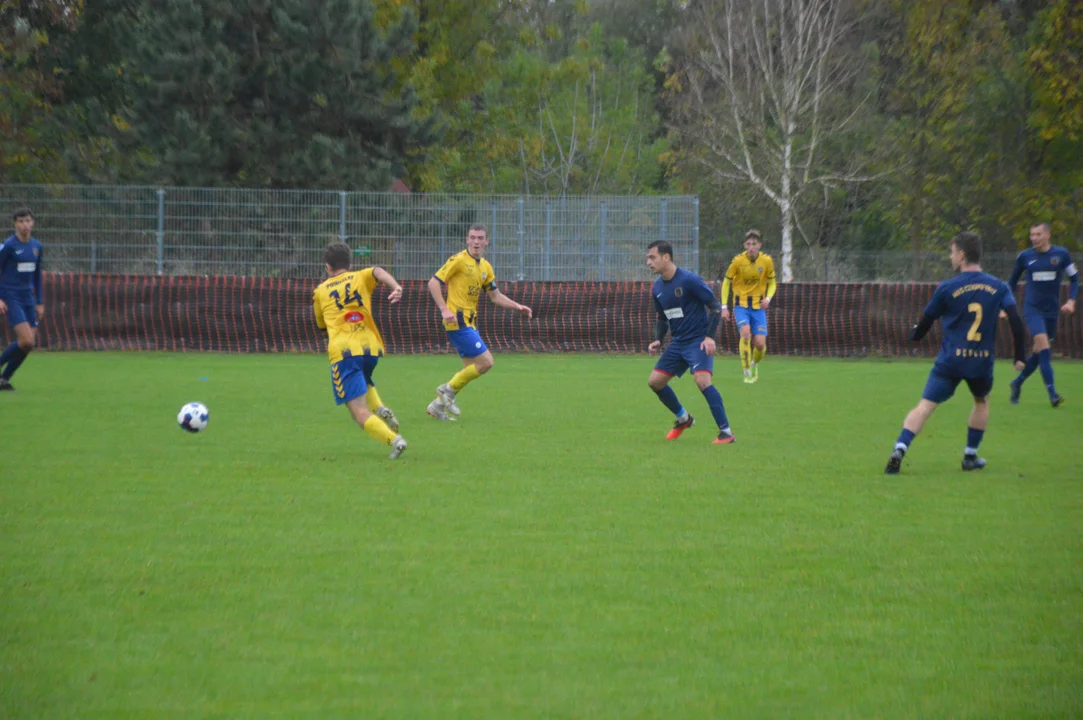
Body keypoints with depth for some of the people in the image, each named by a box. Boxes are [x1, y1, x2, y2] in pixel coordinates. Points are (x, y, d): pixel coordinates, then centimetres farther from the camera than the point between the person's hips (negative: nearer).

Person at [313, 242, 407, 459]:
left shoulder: (320, 291, 17)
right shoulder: (361, 277, 17)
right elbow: (379, 272, -7)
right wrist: (396, 287, -25)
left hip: (343, 353, -3)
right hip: (371, 347, 3)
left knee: (360, 411, -7)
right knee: (364, 382, 36)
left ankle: (394, 440, -32)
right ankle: (380, 409, 5)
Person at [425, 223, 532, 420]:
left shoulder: (485, 267, 14)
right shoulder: (459, 260, -9)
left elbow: (496, 296, 20)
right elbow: (433, 282, -13)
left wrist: (517, 307, 6)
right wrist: (444, 310, -23)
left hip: (470, 323, 8)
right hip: (457, 321, -8)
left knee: (471, 369, 9)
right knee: (486, 361, -14)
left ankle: (438, 405, 17)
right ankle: (449, 389, 0)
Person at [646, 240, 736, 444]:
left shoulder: (689, 280, -16)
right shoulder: (657, 288, 7)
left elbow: (715, 307, -13)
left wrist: (710, 337, -22)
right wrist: (658, 340, 3)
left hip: (699, 341, -8)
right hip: (678, 342, 8)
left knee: (702, 380, -26)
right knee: (654, 381, 4)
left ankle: (726, 432, -20)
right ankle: (683, 419, 26)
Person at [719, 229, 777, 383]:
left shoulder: (767, 261, -6)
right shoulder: (738, 261, -11)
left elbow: (772, 283, 7)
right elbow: (726, 283, 0)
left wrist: (768, 298, -12)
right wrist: (724, 307, -5)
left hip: (758, 306, 2)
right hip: (741, 304, -2)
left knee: (760, 344, -6)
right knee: (746, 333, -27)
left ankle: (755, 363, 30)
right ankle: (747, 373, -15)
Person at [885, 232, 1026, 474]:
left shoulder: (947, 288, -2)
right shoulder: (999, 288, 4)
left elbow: (926, 321, 8)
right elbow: (1016, 322, -6)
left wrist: (915, 334, 30)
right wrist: (1019, 357, 2)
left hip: (950, 360, -2)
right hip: (983, 362, 2)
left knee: (925, 406, -5)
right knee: (981, 401, 29)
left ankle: (899, 451, -22)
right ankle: (970, 456, 30)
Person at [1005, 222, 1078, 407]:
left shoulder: (1061, 254, 0)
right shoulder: (1025, 257, 0)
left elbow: (1074, 279, 8)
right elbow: (1012, 282, 14)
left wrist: (1071, 301, -6)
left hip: (1051, 310, 2)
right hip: (1032, 308, -2)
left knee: (1040, 351, 8)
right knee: (1043, 344, -20)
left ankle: (1017, 383, 31)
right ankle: (1052, 393, -23)